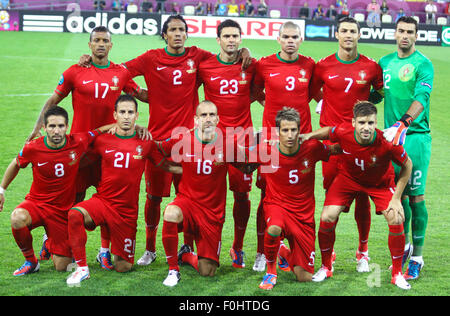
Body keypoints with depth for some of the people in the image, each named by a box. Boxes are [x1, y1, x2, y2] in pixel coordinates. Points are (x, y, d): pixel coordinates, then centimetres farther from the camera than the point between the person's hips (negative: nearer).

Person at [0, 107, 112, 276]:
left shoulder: (78, 142, -14)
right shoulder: (32, 148, -12)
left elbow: (102, 129, 3)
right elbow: (15, 165, 10)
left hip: (63, 210, 0)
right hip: (36, 203, 0)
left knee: (61, 267, -3)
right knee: (18, 218, -37)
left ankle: (50, 243, 35)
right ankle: (30, 261, -9)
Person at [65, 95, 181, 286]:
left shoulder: (146, 143, -1)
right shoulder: (102, 141, 0)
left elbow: (166, 166, 10)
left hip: (127, 211, 0)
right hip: (102, 201, 0)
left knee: (123, 267, 2)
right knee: (74, 214, -33)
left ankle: (121, 255, 41)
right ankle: (82, 268, -19)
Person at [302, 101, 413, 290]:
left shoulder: (387, 143, -35)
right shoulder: (343, 132, -30)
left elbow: (407, 165, -17)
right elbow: (328, 131, -3)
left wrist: (396, 198, -16)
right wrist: (309, 136, -20)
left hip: (380, 182, -1)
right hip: (348, 177, 1)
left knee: (396, 220, -16)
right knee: (327, 218, -12)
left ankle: (397, 274, 6)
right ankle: (326, 268, 13)